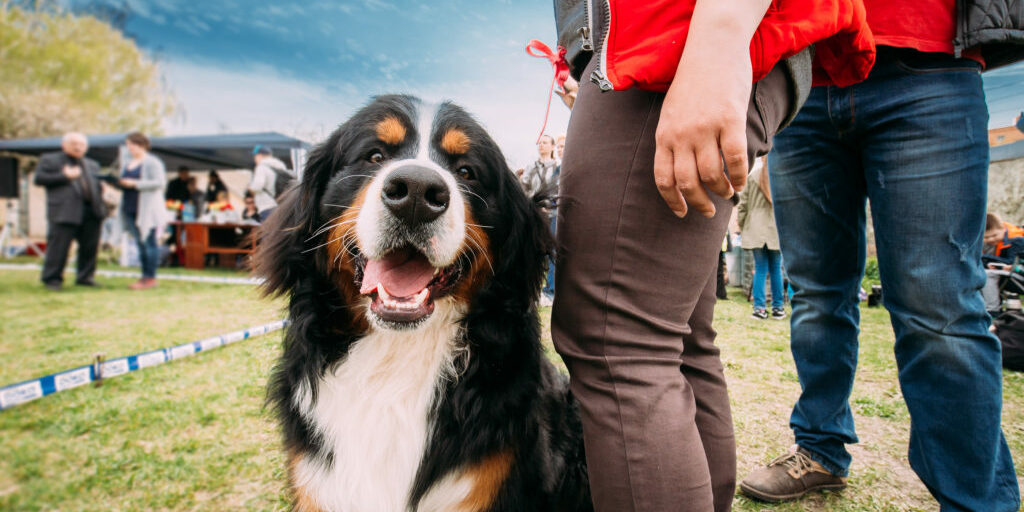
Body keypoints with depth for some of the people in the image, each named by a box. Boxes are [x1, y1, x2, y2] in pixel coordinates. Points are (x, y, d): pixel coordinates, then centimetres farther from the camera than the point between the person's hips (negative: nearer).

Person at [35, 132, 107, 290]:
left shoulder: (92, 164, 23)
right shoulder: (49, 159, 10)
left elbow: (98, 184, 24)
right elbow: (39, 179, -1)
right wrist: (64, 176, -9)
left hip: (92, 211, 4)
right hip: (64, 211, -4)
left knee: (90, 247, 5)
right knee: (58, 246, -3)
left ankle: (85, 277, 16)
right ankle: (52, 278, 8)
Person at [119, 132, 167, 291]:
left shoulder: (152, 162, -5)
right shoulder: (127, 164, 19)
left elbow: (159, 182, -15)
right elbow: (123, 181, 26)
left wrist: (135, 183, -16)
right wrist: (119, 182, 3)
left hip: (147, 210, -8)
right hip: (130, 209, 8)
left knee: (149, 242, -6)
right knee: (140, 243, 9)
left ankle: (150, 278, -3)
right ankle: (145, 276, 14)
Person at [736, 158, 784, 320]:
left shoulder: (752, 176, -2)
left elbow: (742, 204, 0)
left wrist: (742, 227, 9)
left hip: (756, 230, 0)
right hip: (776, 229, 0)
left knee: (760, 269, 5)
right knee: (776, 269, 10)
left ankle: (759, 307, 4)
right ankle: (777, 307, 16)